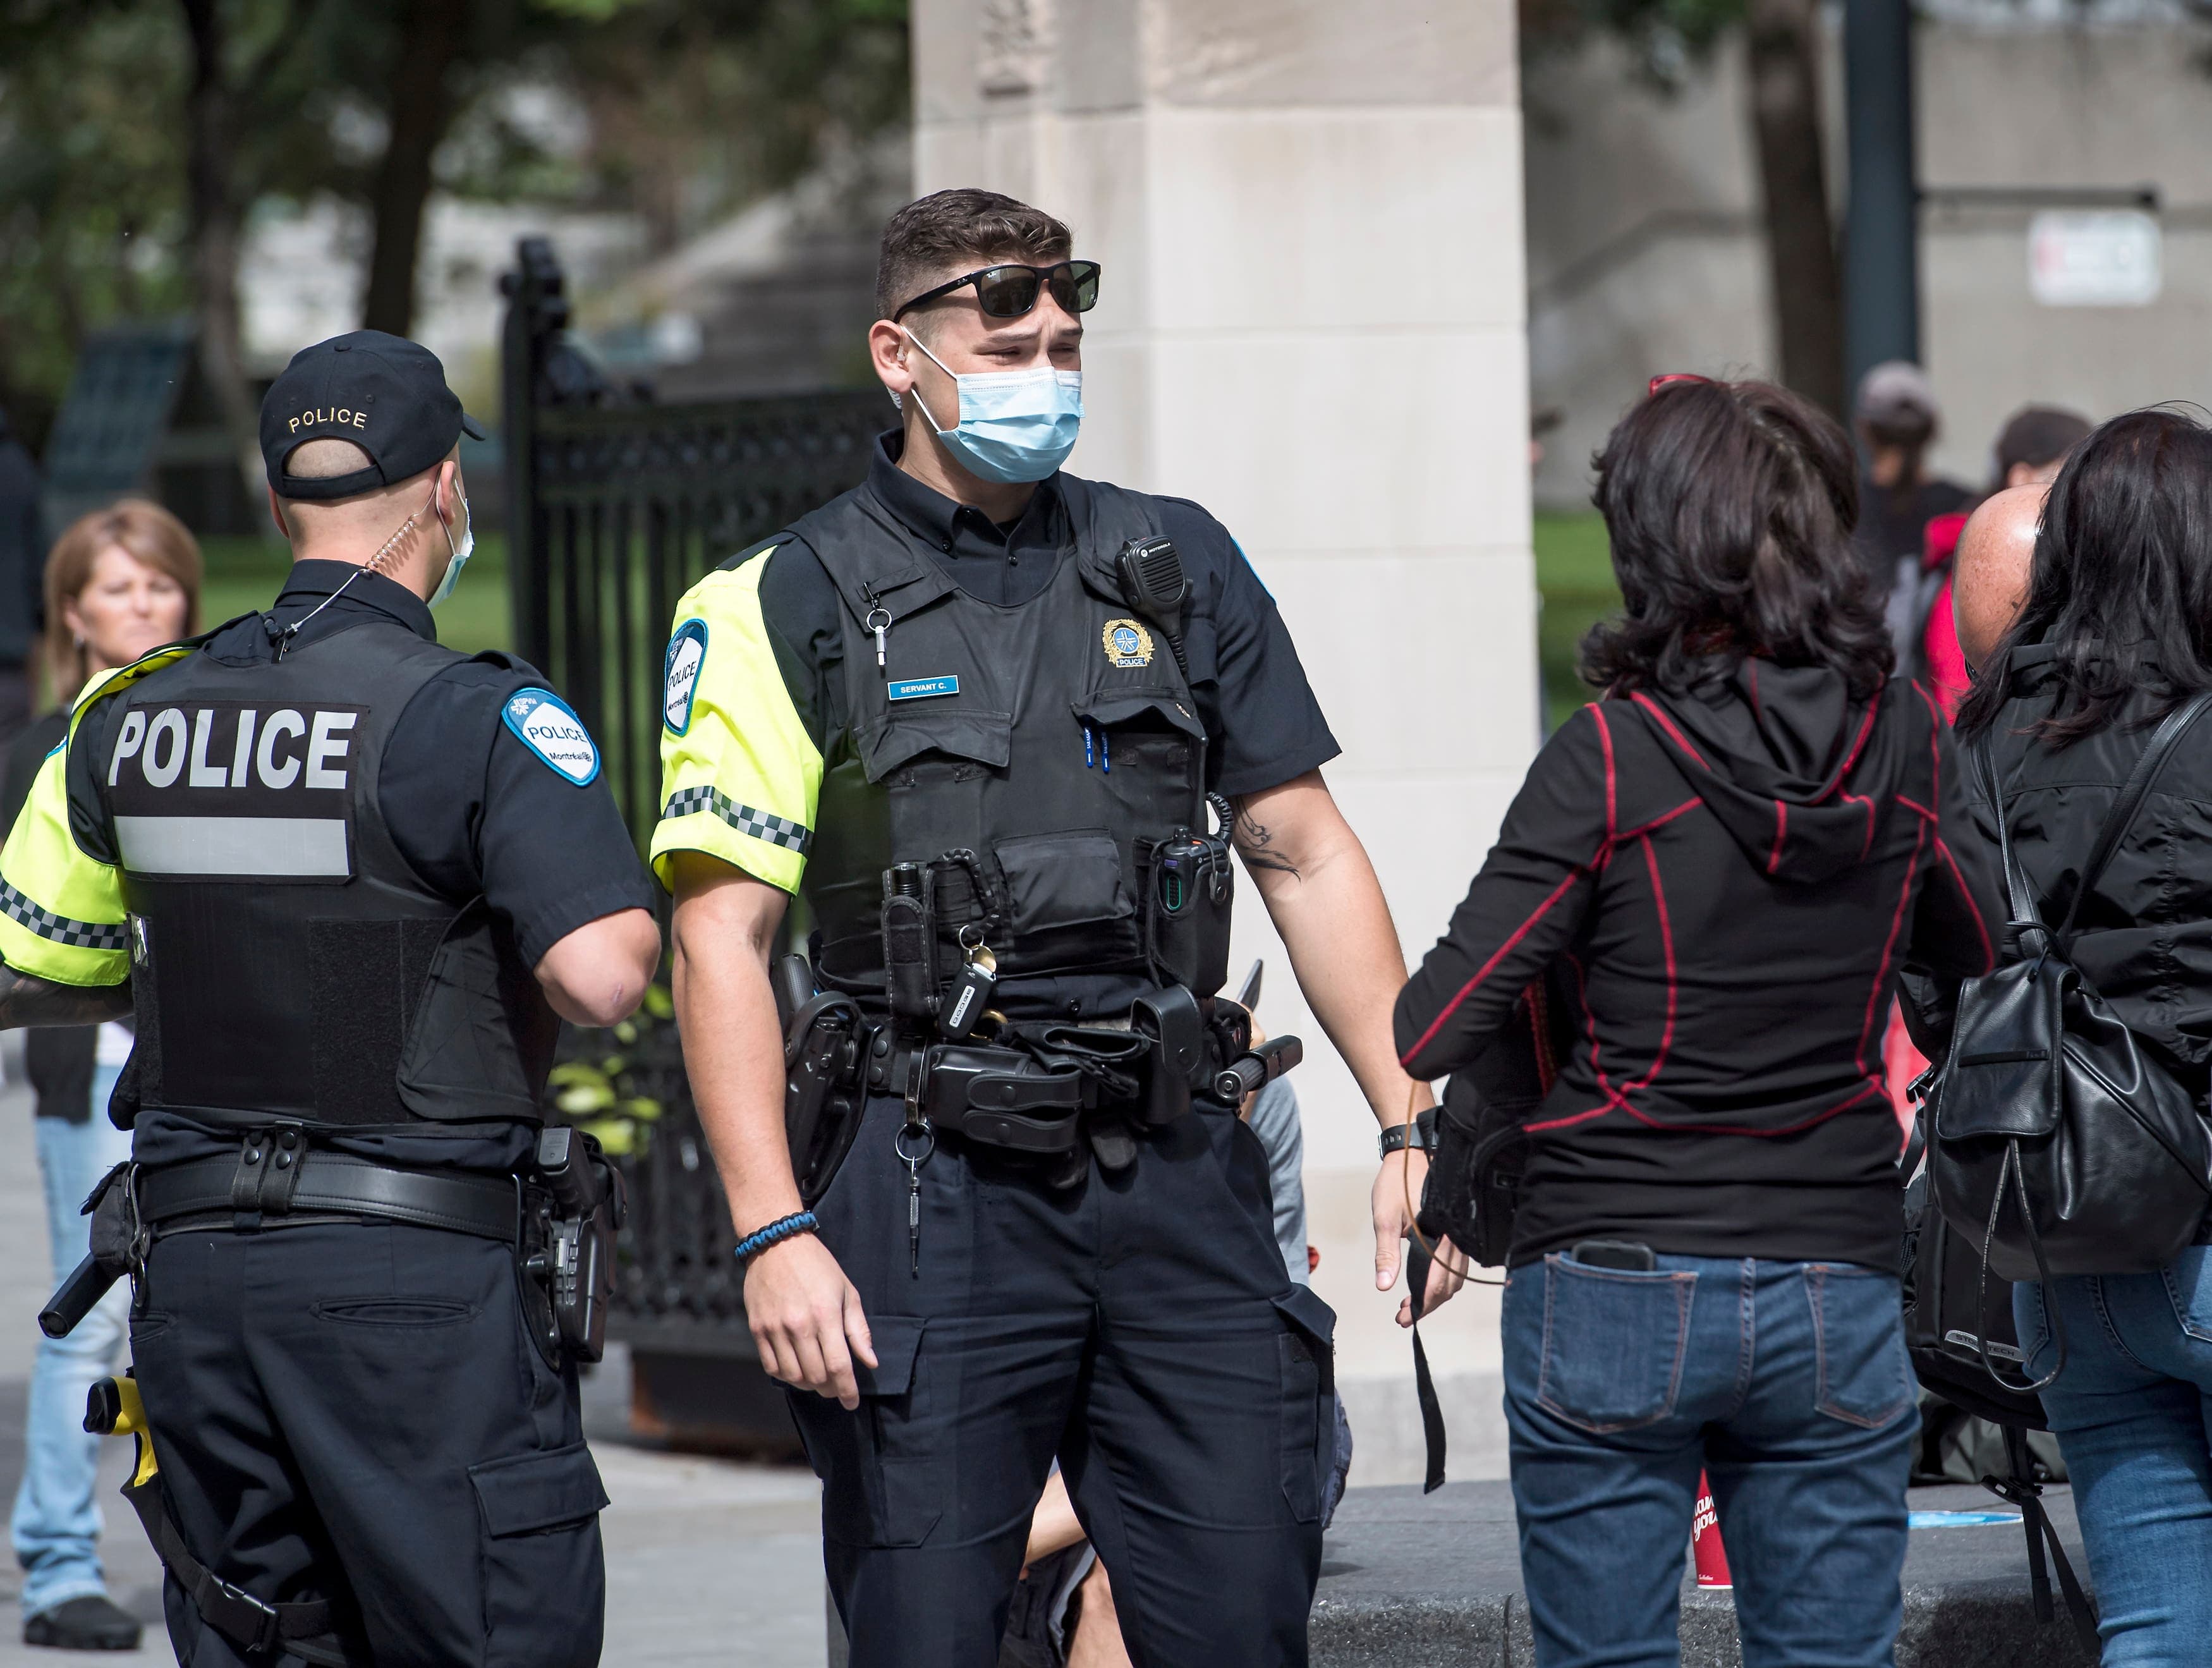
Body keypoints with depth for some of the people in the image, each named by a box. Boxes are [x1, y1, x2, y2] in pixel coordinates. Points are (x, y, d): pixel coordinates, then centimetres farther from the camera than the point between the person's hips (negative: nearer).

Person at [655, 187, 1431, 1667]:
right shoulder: (787, 605, 1)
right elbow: (722, 937, -3)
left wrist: (1411, 1123, 6)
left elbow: (1307, 854, 15)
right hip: (938, 1192, -3)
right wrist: (773, 1232, -13)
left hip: (1179, 1171, 3)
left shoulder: (1177, 564, 12)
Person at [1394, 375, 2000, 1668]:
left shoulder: (1610, 759, -13)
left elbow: (1428, 1036, -12)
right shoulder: (1905, 738, -2)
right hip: (1838, 1299, 3)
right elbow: (1976, 951, 16)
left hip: (1616, 1291, -3)